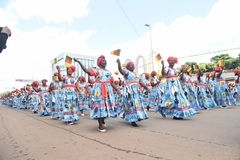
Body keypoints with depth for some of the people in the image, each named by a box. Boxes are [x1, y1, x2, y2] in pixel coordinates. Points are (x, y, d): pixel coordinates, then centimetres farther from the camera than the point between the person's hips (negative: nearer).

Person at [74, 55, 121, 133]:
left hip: (107, 90, 6)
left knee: (107, 105, 11)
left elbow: (112, 82, 17)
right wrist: (79, 62, -25)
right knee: (100, 105, -5)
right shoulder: (96, 69, 0)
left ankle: (103, 121, 35)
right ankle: (100, 126, 4)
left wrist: (117, 90, 12)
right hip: (99, 90, -6)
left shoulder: (109, 72, 18)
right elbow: (87, 71, -17)